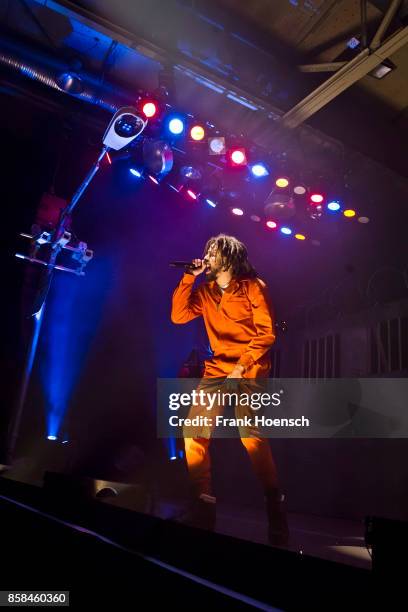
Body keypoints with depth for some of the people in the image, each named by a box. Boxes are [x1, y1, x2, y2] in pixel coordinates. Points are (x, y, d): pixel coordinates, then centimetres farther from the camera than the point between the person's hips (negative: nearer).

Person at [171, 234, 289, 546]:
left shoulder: (253, 286, -1)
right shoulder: (206, 292, 15)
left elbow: (266, 332, -7)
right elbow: (178, 315, 5)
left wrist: (241, 366, -15)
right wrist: (189, 277, 2)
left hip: (250, 369, -5)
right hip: (218, 369, 6)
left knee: (251, 436, -21)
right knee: (193, 433, -5)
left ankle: (275, 508, -5)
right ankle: (204, 504, 7)